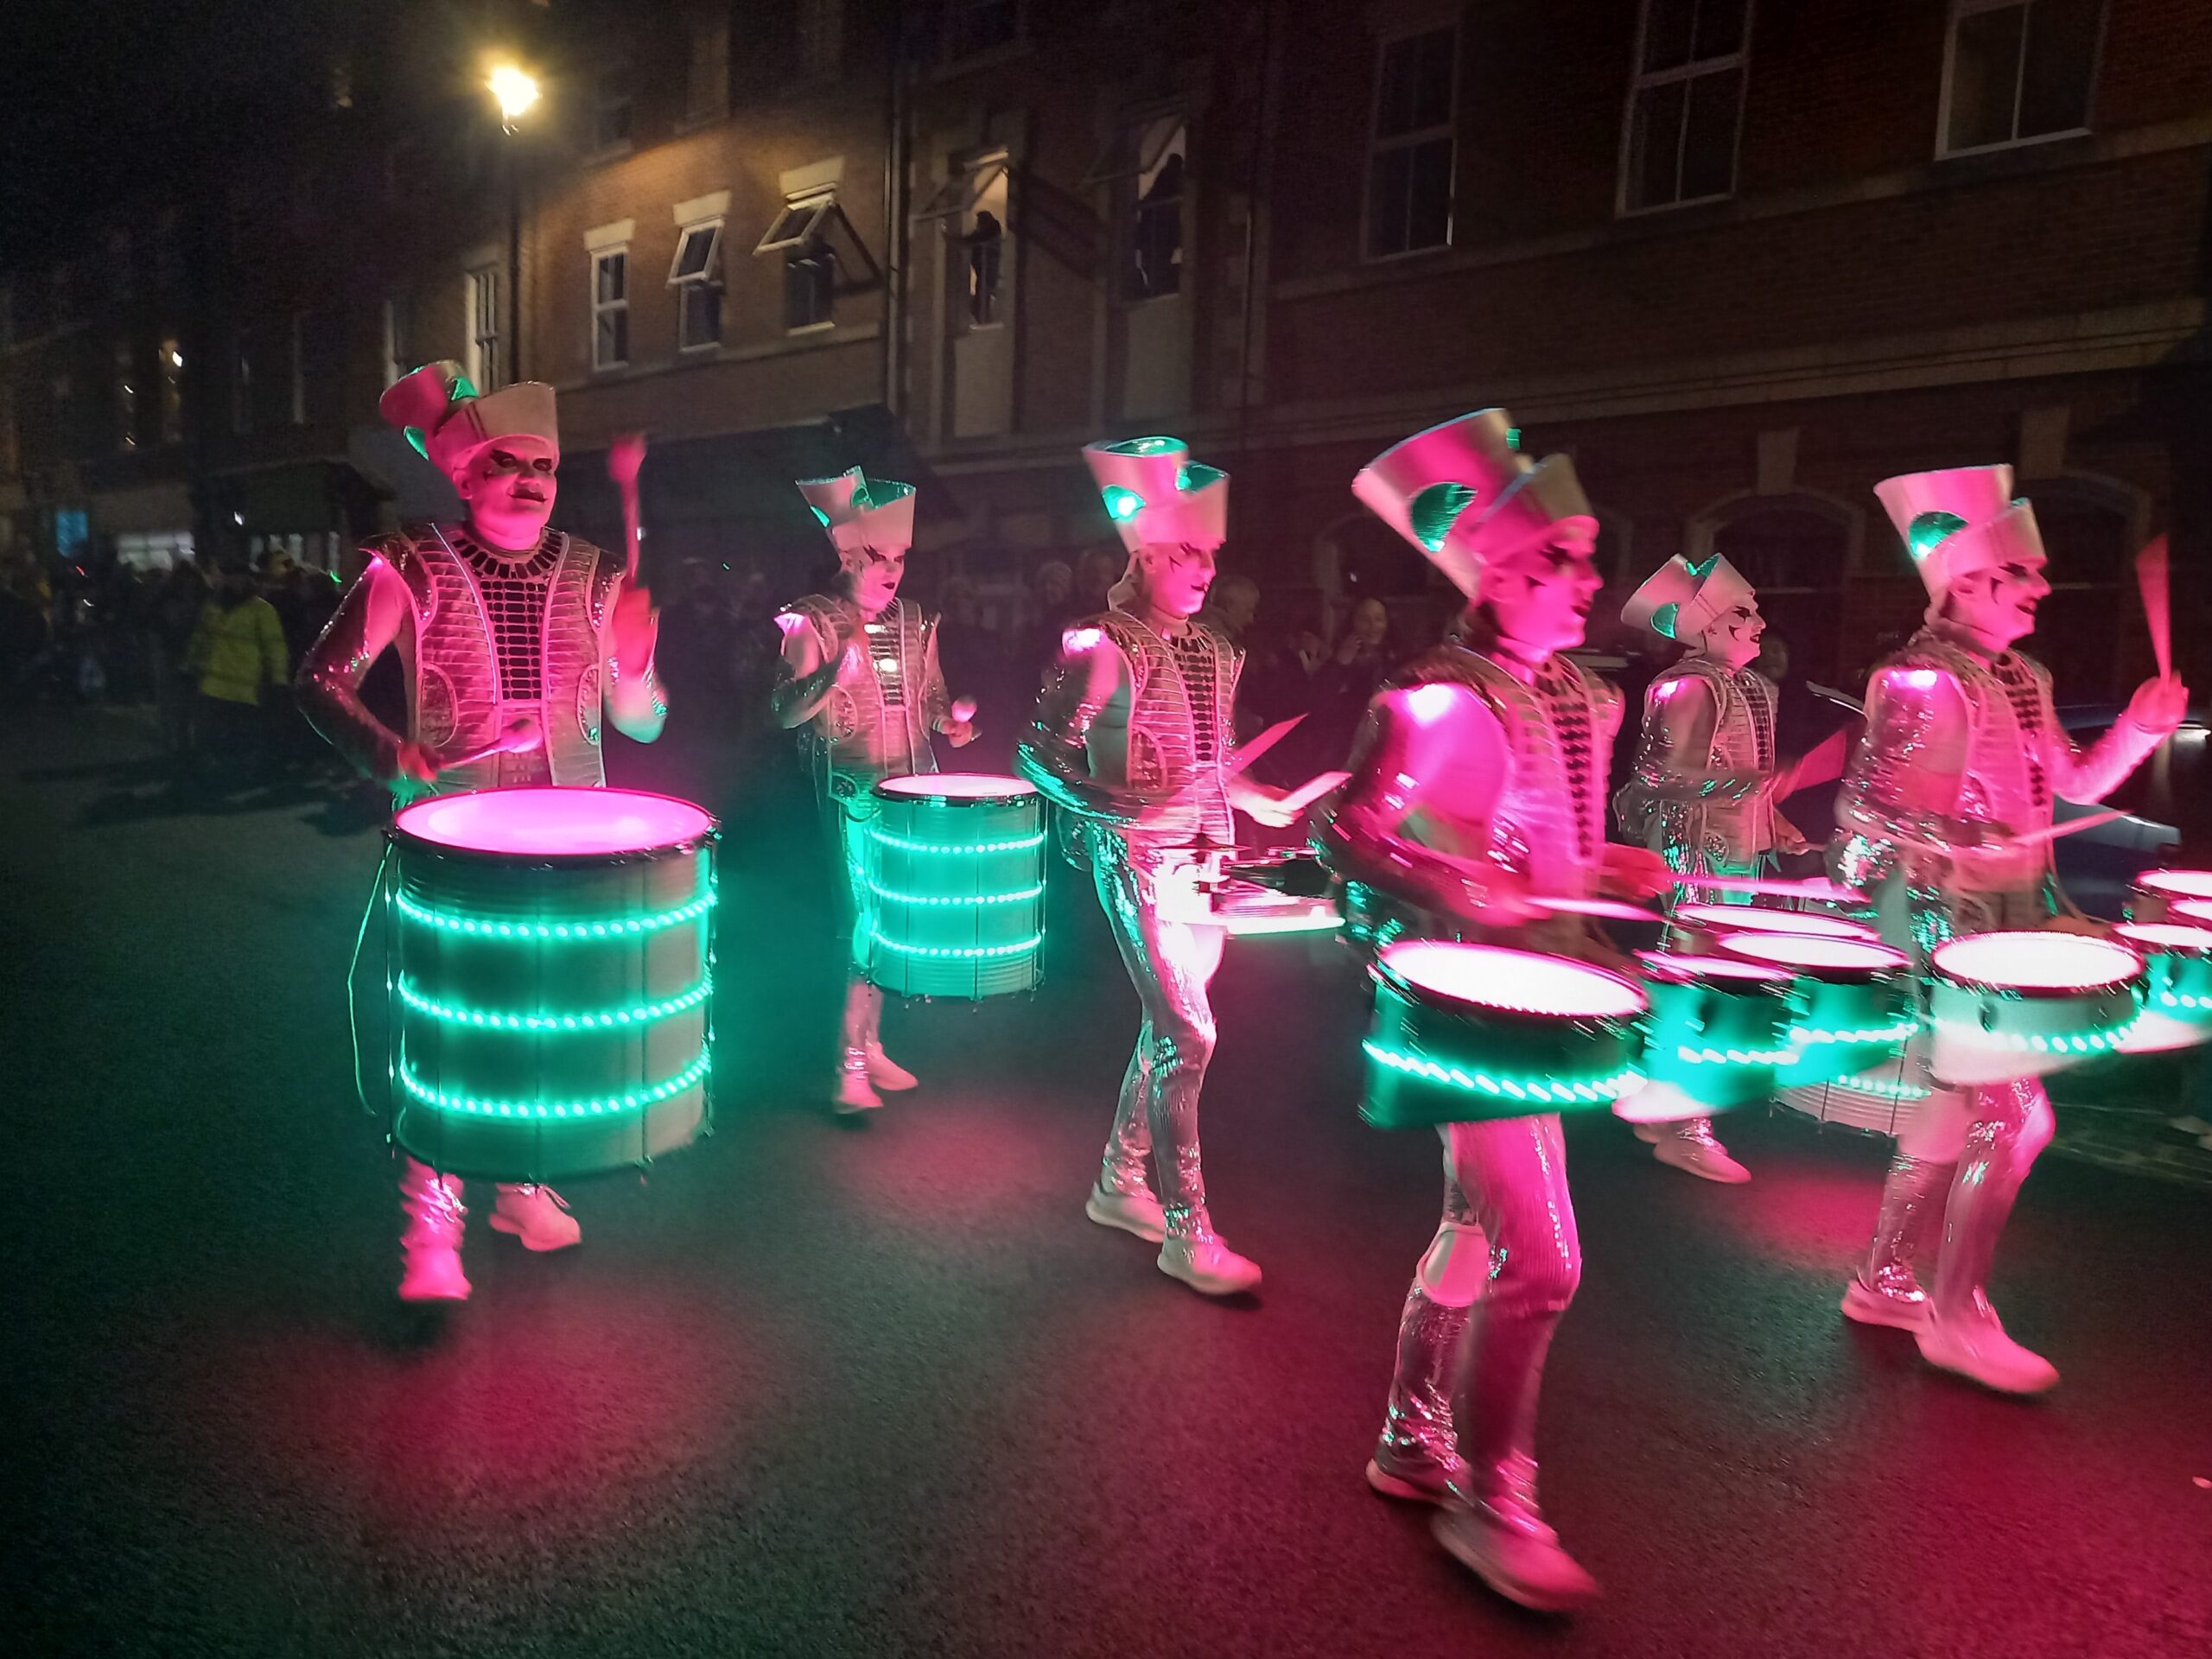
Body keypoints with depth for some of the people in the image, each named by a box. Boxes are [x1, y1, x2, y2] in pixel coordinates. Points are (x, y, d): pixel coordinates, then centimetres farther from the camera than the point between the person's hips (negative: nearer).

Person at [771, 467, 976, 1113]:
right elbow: (786, 714, -13)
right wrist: (833, 673, -30)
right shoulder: (813, 623, -5)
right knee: (866, 919, -9)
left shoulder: (914, 622, 11)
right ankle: (850, 1065, 0)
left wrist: (950, 723, 0)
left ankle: (870, 1045, 25)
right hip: (854, 793, -5)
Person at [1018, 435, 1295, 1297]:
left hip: (1206, 855, 8)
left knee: (1166, 1024, 14)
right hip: (1140, 860, -7)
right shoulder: (1101, 648, -11)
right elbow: (1039, 753, -11)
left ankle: (1119, 1183, 31)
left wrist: (1262, 802, 6)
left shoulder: (1213, 650, 11)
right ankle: (1186, 1232, 1)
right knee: (1188, 1034, -10)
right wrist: (1114, 807, -25)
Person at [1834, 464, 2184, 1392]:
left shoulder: (2023, 680, 11)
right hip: (1945, 928, -9)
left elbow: (2074, 786, 13)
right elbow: (1861, 820, -19)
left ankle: (1884, 1281, 28)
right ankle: (1957, 1316, 7)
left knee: (1952, 1104, 15)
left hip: (2003, 924, 9)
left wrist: (2137, 731, -2)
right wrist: (1961, 864, -27)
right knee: (2014, 1113, -7)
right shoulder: (1922, 683, -17)